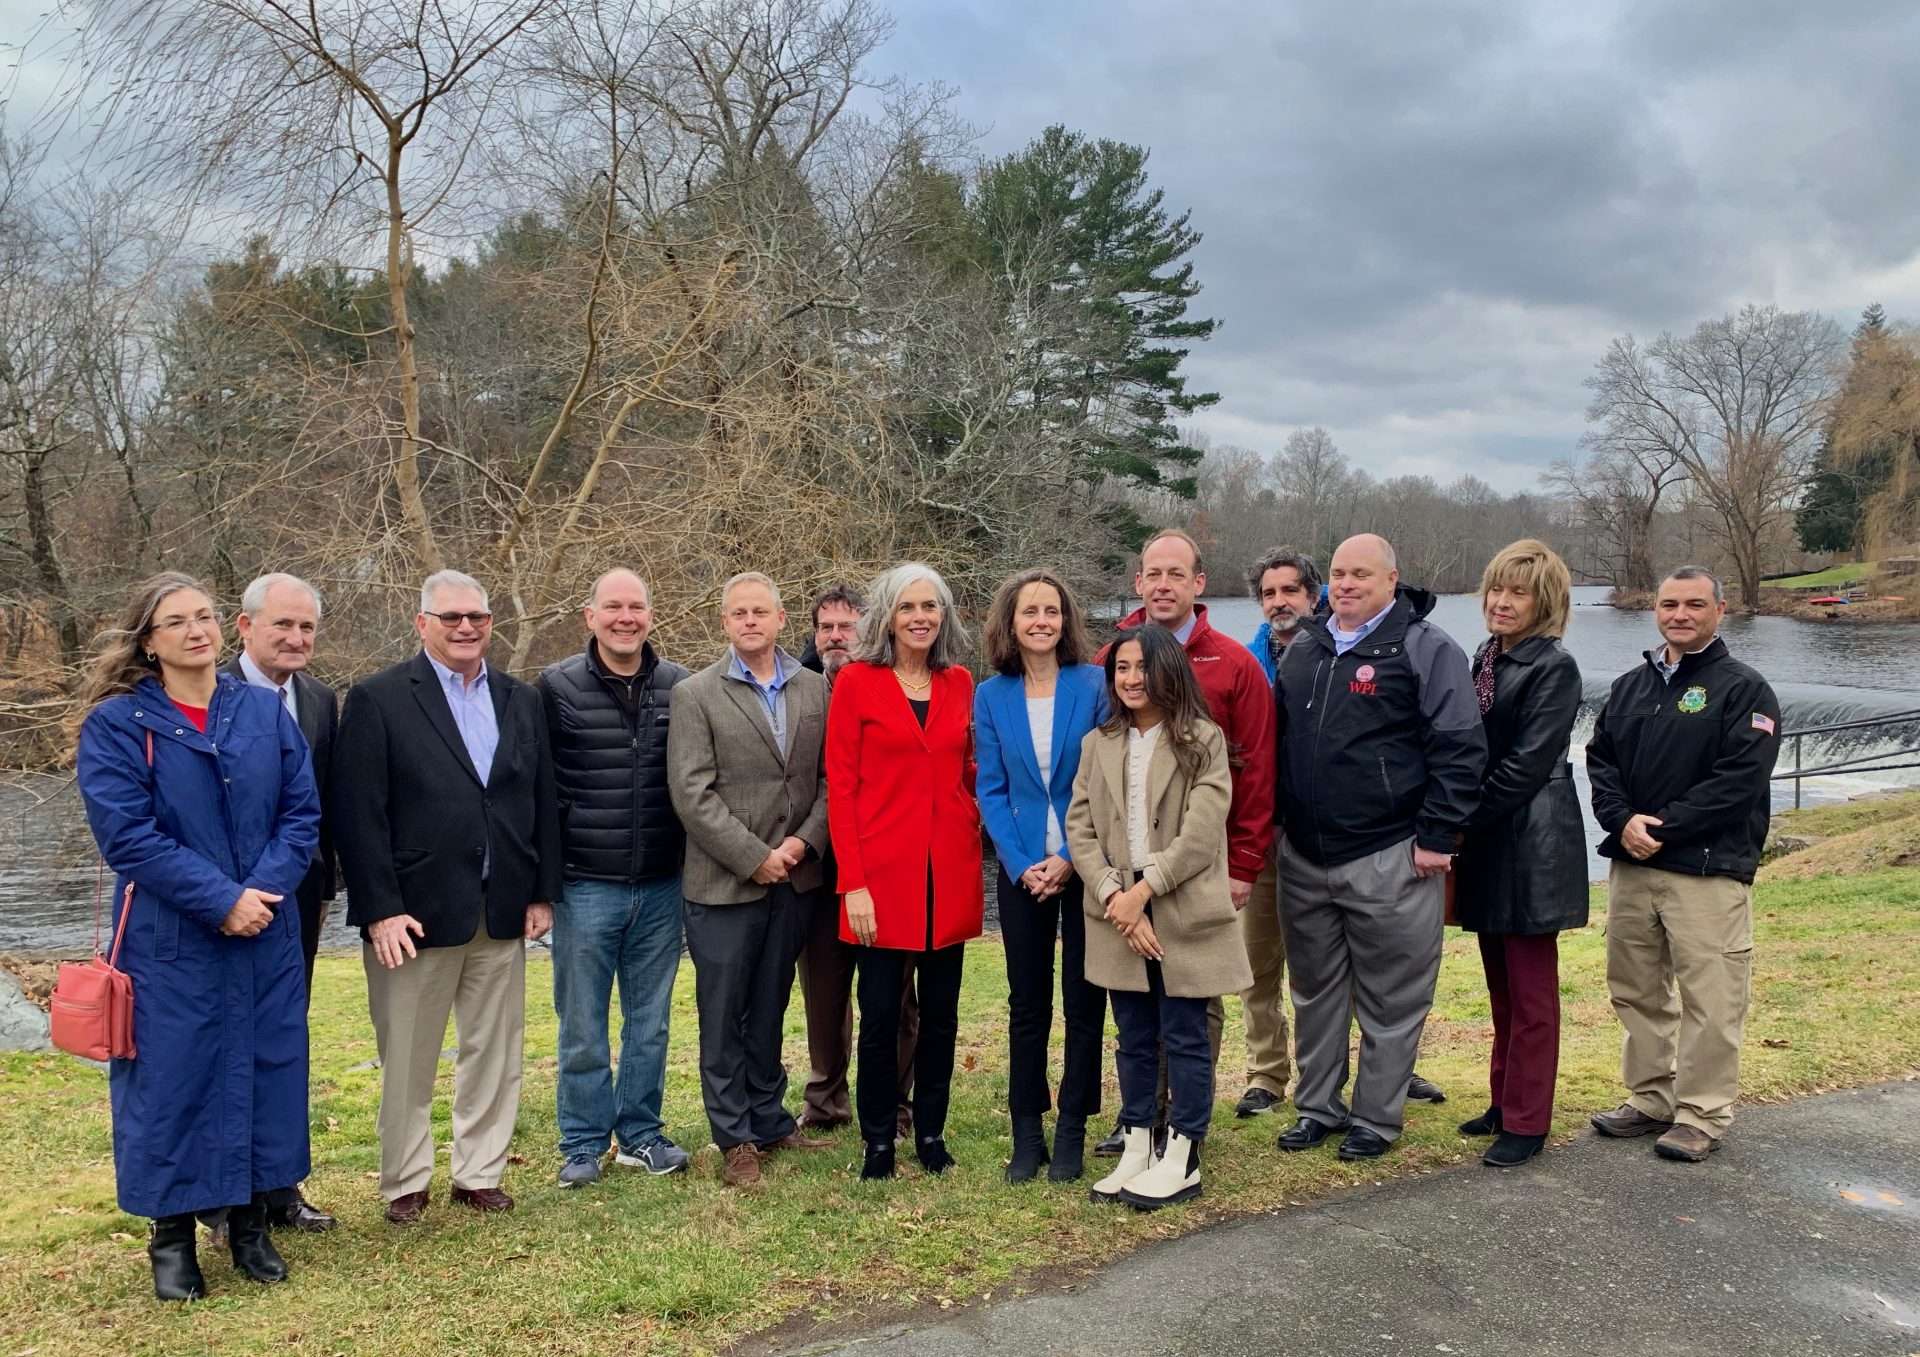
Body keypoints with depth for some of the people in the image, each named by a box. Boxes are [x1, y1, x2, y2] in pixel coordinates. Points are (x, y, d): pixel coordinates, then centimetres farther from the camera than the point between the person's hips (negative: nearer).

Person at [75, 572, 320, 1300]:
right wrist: (220, 899, -18)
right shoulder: (116, 722, -5)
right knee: (172, 1078, 5)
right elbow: (126, 833, -13)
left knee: (263, 1069, 9)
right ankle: (171, 1234, 22)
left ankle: (250, 1220, 25)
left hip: (267, 935, 3)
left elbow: (302, 812, 2)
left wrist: (263, 890, -13)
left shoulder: (266, 712, 4)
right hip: (170, 941, -3)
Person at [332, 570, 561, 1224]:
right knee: (407, 1059, 8)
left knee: (494, 1051, 12)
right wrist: (380, 909, -14)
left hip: (502, 915, 4)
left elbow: (542, 804, 11)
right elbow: (358, 813, -9)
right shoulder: (378, 699, -4)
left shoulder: (521, 701, 10)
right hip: (414, 914, -4)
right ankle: (405, 1183, 25)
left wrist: (542, 893, 5)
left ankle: (479, 1174, 27)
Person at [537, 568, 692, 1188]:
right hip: (586, 886, -2)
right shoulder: (556, 687, -4)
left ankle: (640, 1133, 27)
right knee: (583, 1027, 8)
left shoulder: (680, 687, 2)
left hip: (661, 886, 2)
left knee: (650, 1022, 13)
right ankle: (583, 1143, 22)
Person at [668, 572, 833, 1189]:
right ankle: (735, 1138, 18)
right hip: (724, 883, -3)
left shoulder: (815, 689, 6)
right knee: (723, 1017, 6)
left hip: (793, 879, 3)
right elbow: (691, 793, -10)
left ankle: (769, 1121, 28)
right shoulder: (696, 694, -4)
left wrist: (803, 842, -9)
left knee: (769, 1011, 15)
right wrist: (754, 858, -13)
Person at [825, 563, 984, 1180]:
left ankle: (931, 1133, 26)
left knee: (941, 1010, 11)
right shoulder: (857, 682, -4)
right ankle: (878, 1141, 19)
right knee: (880, 1012, 3)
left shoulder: (960, 683, 8)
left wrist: (977, 836, 3)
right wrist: (853, 882, -11)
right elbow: (839, 786, -6)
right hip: (883, 872, -4)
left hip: (950, 872, 4)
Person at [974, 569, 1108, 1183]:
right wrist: (1022, 865, -9)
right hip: (1022, 870, 2)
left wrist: (1070, 858, -13)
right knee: (1026, 1005, 9)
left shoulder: (1094, 686, -4)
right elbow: (990, 790, 2)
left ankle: (1071, 1134, 18)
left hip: (1084, 865, -2)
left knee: (1084, 1002, 5)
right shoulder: (991, 697, 2)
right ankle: (1026, 1133, 20)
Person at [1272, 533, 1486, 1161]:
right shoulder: (1304, 649, 12)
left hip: (1388, 861, -6)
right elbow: (1276, 738, 21)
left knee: (1389, 997, 5)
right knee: (1315, 989, 15)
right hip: (1303, 858, 6)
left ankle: (1377, 1118, 19)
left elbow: (1460, 749, -10)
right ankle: (1317, 1106, 28)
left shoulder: (1425, 650, -7)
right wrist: (1278, 822, 16)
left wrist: (1436, 838, -13)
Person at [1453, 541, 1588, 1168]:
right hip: (1488, 843, 8)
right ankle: (1506, 1101, 27)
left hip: (1532, 845, -7)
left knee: (1530, 990, 1)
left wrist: (1464, 822, -15)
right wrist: (1460, 824, 4)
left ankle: (1526, 1123, 9)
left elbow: (1527, 763, -17)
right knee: (1501, 983, 15)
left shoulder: (1554, 668, -11)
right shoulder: (1485, 658, 11)